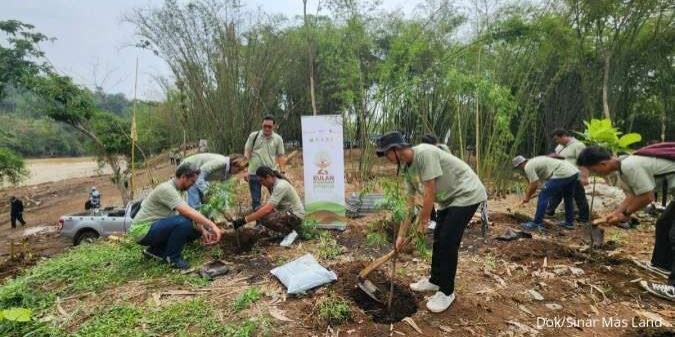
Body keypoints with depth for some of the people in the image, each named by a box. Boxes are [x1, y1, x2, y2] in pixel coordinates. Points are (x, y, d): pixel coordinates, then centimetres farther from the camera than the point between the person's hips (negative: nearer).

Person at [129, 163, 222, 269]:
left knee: (195, 229, 3)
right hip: (143, 230, -9)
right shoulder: (167, 189, -24)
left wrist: (203, 230, -1)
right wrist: (212, 225, -31)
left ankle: (155, 250, 13)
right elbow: (189, 212, -34)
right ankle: (172, 257, -9)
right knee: (183, 222, -32)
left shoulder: (178, 190, 6)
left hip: (156, 227, 10)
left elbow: (188, 213, 10)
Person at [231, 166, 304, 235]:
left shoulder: (280, 186, -25)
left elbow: (267, 209, -31)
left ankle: (290, 232, -8)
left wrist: (244, 220, -30)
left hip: (296, 216, -9)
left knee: (265, 218, -26)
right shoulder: (273, 184, 3)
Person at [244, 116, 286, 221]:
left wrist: (282, 172, -1)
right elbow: (247, 153, 3)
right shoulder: (253, 136, 3)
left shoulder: (278, 139, 5)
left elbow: (280, 156, 6)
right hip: (254, 173, 0)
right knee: (255, 200, 9)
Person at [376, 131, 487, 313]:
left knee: (448, 241, -9)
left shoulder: (424, 153, -27)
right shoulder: (408, 169, 1)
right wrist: (402, 234, 7)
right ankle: (435, 280, 31)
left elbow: (430, 193, -25)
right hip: (449, 199, 9)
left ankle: (446, 292, 6)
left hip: (467, 194, -9)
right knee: (438, 238, 13)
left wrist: (422, 221, -11)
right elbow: (410, 203, 6)